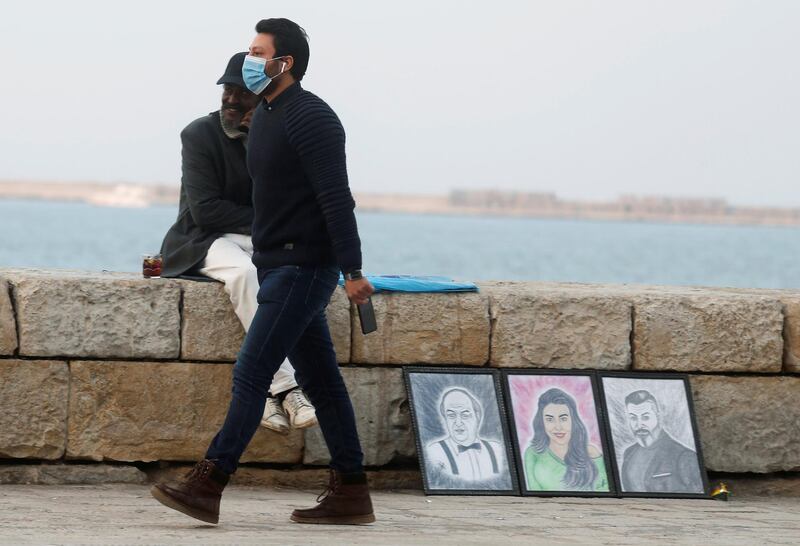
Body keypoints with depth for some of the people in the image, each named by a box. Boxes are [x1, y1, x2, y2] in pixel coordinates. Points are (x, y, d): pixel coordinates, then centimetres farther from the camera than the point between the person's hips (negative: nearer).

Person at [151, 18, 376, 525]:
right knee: (319, 379, 9)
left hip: (303, 268, -10)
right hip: (279, 267, 10)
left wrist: (352, 271, -24)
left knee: (252, 372, -12)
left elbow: (336, 199, -20)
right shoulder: (265, 116, 17)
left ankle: (207, 485, -14)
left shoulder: (310, 117, -14)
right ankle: (351, 492, 11)